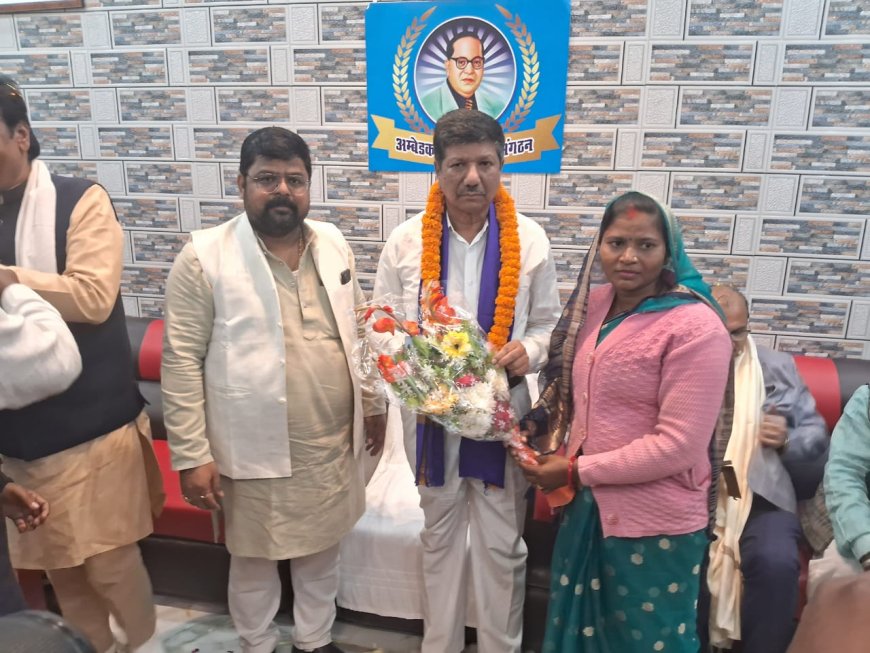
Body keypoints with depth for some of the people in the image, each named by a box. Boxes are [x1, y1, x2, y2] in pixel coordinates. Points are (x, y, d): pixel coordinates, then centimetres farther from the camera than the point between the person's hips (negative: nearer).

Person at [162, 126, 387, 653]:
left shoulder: (334, 245, 2)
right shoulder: (204, 257, -13)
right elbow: (182, 360, -12)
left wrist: (373, 403, 13)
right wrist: (192, 455, -12)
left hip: (333, 444, 4)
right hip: (255, 451, -4)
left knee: (323, 552, 22)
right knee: (254, 560, 17)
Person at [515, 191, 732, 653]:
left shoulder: (695, 328, -19)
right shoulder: (594, 304, 2)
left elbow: (677, 445, -23)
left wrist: (577, 470, -17)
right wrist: (540, 425, -4)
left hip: (654, 523, -6)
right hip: (586, 505, 6)